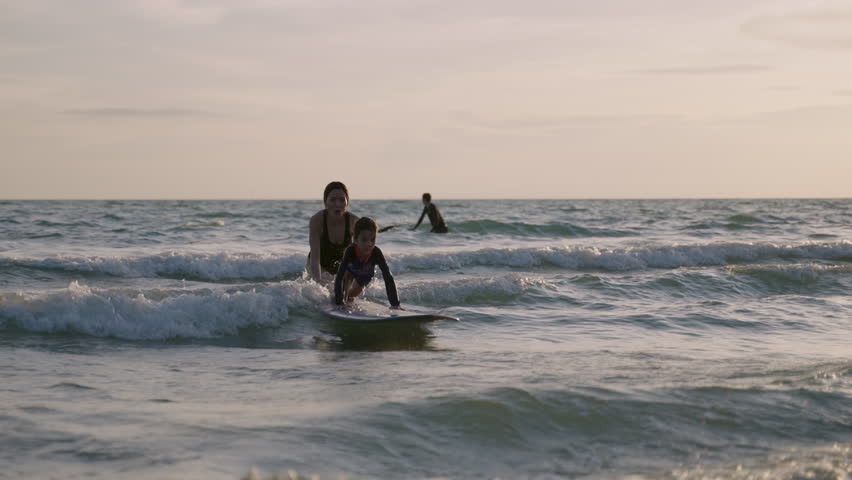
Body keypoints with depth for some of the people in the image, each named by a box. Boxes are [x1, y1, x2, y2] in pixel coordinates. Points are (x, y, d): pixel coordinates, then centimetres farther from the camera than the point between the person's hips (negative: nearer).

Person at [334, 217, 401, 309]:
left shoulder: (377, 253, -45)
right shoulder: (350, 251, -47)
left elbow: (388, 278, -46)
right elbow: (339, 277, -48)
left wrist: (395, 304, -52)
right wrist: (338, 302, -55)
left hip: (366, 275, 1)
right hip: (351, 270, -1)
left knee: (356, 292, 19)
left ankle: (348, 295, 57)